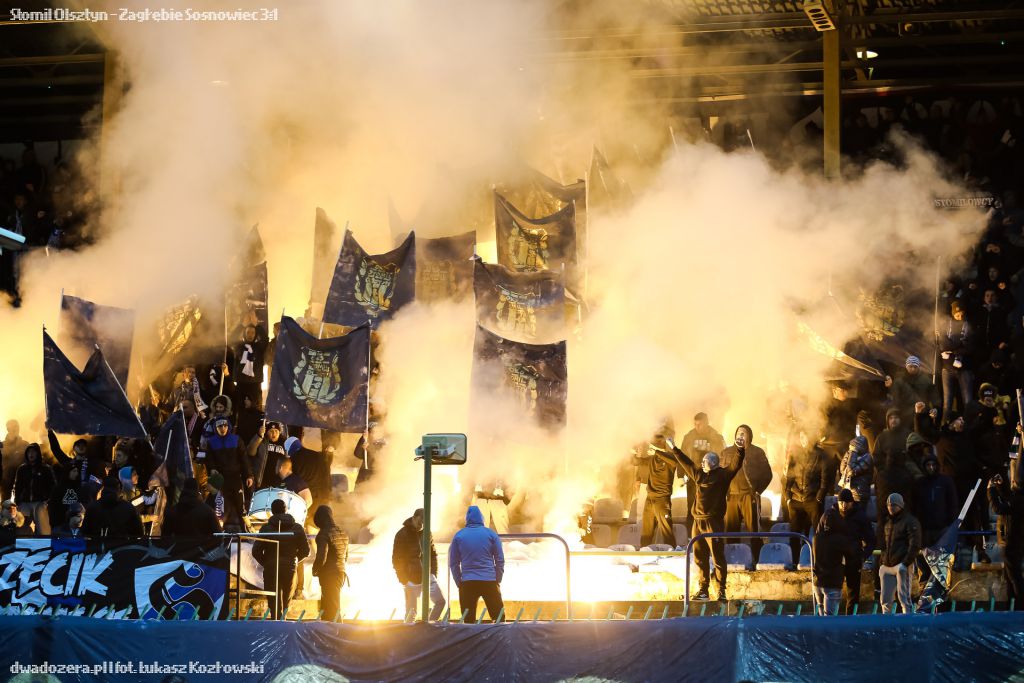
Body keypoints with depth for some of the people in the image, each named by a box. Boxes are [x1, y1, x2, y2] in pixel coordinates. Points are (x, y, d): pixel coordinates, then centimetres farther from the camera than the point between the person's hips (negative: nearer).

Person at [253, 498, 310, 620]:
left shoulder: (266, 528, -2)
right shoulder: (297, 528, 3)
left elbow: (256, 551, -6)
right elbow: (305, 551, 4)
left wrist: (265, 563, 10)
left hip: (270, 569, -2)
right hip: (290, 569, 2)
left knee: (275, 606, -2)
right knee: (286, 602, 15)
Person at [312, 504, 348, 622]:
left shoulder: (324, 534, -16)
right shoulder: (343, 533, 11)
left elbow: (321, 558, -22)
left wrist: (315, 570, -4)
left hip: (329, 574, -8)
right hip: (341, 573, 8)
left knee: (332, 608, -5)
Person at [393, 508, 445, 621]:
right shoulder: (402, 535, -7)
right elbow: (396, 559, -8)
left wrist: (433, 573, 7)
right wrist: (403, 579, -13)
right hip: (411, 579, -5)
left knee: (440, 601, -3)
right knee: (411, 610, -2)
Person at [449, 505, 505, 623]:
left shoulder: (459, 536, 5)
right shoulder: (491, 534, 3)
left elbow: (453, 563, 6)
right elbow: (500, 560, 3)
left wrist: (459, 582, 11)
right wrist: (497, 580, 10)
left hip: (467, 583, 1)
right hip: (489, 582, -1)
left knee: (469, 621, 4)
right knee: (498, 618, 6)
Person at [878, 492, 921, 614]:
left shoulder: (910, 521, -3)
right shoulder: (887, 522, 20)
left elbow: (915, 545, -11)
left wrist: (906, 563, -18)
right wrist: (881, 563, 14)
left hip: (901, 565, -7)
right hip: (887, 566, 7)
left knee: (904, 598, -9)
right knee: (885, 600, 6)